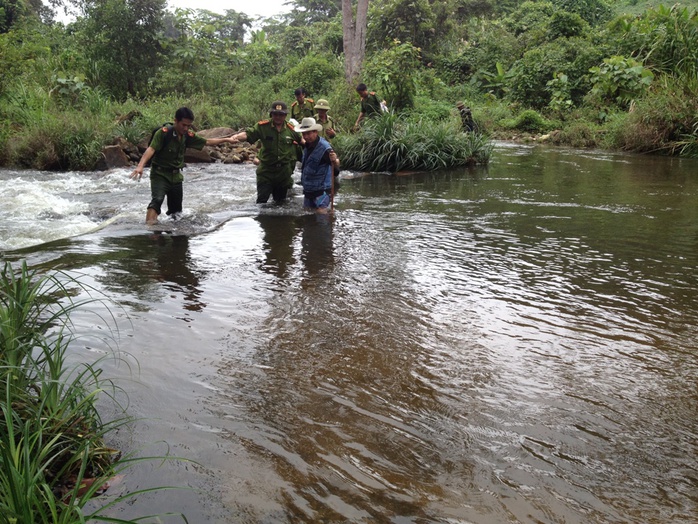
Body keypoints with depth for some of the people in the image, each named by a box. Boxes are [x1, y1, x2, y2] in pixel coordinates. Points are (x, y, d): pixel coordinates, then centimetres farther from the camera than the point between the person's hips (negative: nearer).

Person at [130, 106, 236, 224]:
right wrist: (140, 166, -44)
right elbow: (151, 149, -29)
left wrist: (226, 139, 22)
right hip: (160, 174, -6)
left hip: (176, 176, 6)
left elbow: (207, 142, 17)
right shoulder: (164, 133, -17)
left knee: (176, 211, 13)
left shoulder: (188, 136, 2)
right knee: (157, 200, -30)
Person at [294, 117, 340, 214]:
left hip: (321, 191, -9)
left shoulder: (324, 147, -21)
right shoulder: (307, 146, 7)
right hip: (308, 190, 9)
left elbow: (337, 166, -28)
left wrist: (335, 160, -45)